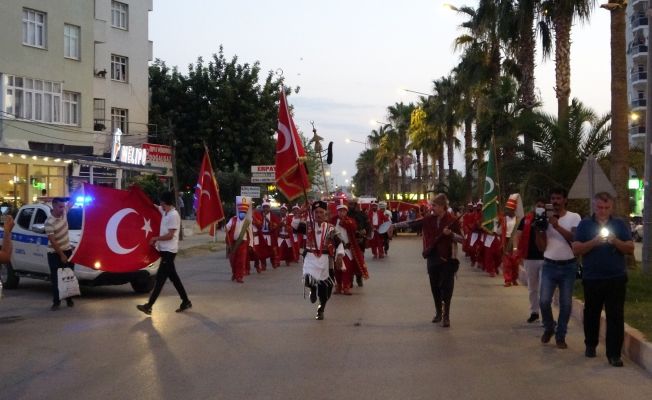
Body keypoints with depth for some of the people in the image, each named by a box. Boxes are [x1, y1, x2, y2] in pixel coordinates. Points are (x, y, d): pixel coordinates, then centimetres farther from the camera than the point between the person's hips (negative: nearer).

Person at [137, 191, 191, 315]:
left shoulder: (173, 215, -17)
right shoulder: (165, 212, 9)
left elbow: (170, 235, -20)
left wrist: (155, 238, -8)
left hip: (169, 251, -9)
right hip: (165, 250, 9)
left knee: (160, 278, -6)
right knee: (173, 277, 12)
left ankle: (149, 305, -5)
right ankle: (185, 301, 18)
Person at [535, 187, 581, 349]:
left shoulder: (574, 217, -2)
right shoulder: (545, 219, 4)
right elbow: (542, 247, 2)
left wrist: (557, 226, -22)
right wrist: (539, 230, -12)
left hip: (568, 266, -1)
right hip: (549, 266, 1)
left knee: (566, 304, 3)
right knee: (544, 301, -8)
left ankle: (560, 336, 17)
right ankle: (548, 328, 17)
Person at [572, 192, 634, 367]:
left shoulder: (620, 224, 6)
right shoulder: (585, 225, 4)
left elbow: (630, 248, 1)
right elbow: (576, 249, -3)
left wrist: (615, 241, -17)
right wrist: (594, 242, -18)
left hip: (616, 278, -1)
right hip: (592, 278, 1)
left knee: (616, 316, -5)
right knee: (591, 313, 14)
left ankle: (614, 354, -3)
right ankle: (590, 345, 33)